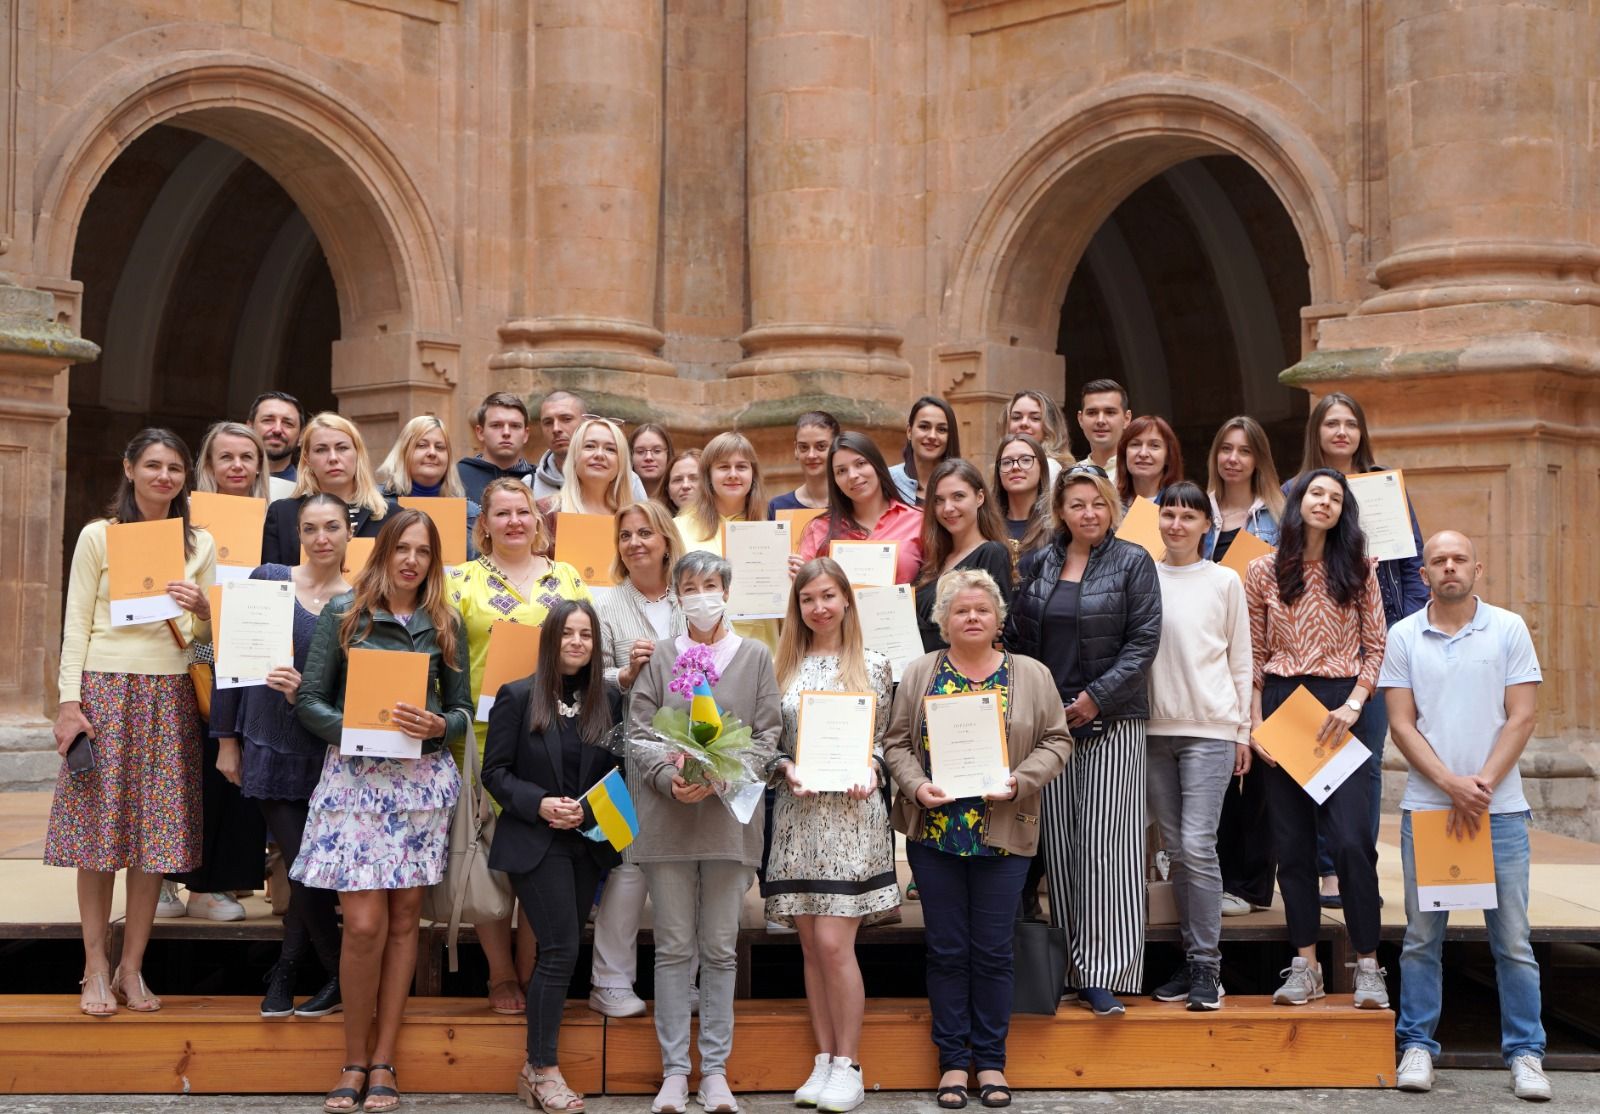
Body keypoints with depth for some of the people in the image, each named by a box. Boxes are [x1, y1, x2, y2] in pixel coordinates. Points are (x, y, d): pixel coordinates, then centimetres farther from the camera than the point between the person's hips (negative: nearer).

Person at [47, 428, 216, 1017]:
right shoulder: (98, 536, 3)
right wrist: (69, 701, -8)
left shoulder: (200, 544, 10)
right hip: (105, 688, -2)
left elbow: (204, 635, 12)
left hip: (168, 696, 2)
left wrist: (201, 610, -11)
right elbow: (76, 623, 0)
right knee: (97, 830, -2)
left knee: (156, 834, 1)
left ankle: (131, 967, 11)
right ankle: (96, 967, 7)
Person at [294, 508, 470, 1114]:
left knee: (403, 921, 5)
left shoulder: (445, 625, 9)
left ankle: (382, 1063, 14)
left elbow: (463, 708, 11)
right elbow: (310, 701, 1)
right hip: (355, 775, -2)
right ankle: (354, 1060, 7)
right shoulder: (343, 613, 3)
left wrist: (437, 726, -10)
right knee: (365, 924, -9)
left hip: (422, 778, 2)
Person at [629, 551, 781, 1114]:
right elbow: (639, 733, 4)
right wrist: (668, 779, -14)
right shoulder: (659, 658, 9)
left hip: (730, 818, 0)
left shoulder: (755, 657, 9)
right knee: (673, 947, 2)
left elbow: (768, 734, 4)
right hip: (667, 818, 0)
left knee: (720, 949, 3)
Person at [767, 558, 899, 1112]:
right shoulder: (783, 667, 9)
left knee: (833, 942, -9)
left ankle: (848, 1066, 0)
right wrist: (787, 769, -9)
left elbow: (883, 738, 5)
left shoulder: (873, 665, 1)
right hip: (797, 816, 4)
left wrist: (870, 770, -14)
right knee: (810, 946, 6)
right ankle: (824, 1060, 15)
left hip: (851, 813, -4)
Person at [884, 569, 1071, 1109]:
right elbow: (896, 741, 5)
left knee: (992, 951, 5)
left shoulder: (1031, 675, 4)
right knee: (946, 949, 6)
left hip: (1002, 836, -1)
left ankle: (991, 1060, 17)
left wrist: (1019, 782, -13)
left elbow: (1056, 740, 2)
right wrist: (915, 785, -12)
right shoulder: (920, 674, 5)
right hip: (933, 833, 1)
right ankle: (953, 1059, 16)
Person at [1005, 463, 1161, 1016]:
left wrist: (1096, 696, -12)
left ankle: (1103, 975, -5)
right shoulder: (1037, 565, 11)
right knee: (1059, 843, 4)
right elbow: (1017, 638, 12)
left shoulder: (1133, 562, 1)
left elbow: (1144, 639, -6)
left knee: (1105, 842, -7)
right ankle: (1068, 969, 11)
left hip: (1111, 721, -3)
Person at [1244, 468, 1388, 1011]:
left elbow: (1376, 648, 4)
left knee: (1351, 838, -10)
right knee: (1292, 839, 4)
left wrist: (1353, 706, -9)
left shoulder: (1357, 570, 4)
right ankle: (1305, 965, 11)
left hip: (1342, 706, -1)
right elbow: (1254, 655, 8)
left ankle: (1368, 966, -3)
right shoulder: (1263, 572, 6)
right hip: (1281, 702, 2)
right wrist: (1255, 722, 0)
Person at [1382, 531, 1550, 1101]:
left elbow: (1521, 717, -1)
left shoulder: (1508, 629, 3)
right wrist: (1451, 784, -11)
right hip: (1425, 806, 1)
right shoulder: (1404, 637, 5)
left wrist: (1482, 785, -11)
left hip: (1500, 808, -1)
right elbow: (1401, 722, 1)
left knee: (1512, 939, 1)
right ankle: (1417, 1046, 14)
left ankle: (1525, 1053, 8)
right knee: (1422, 936, 5)